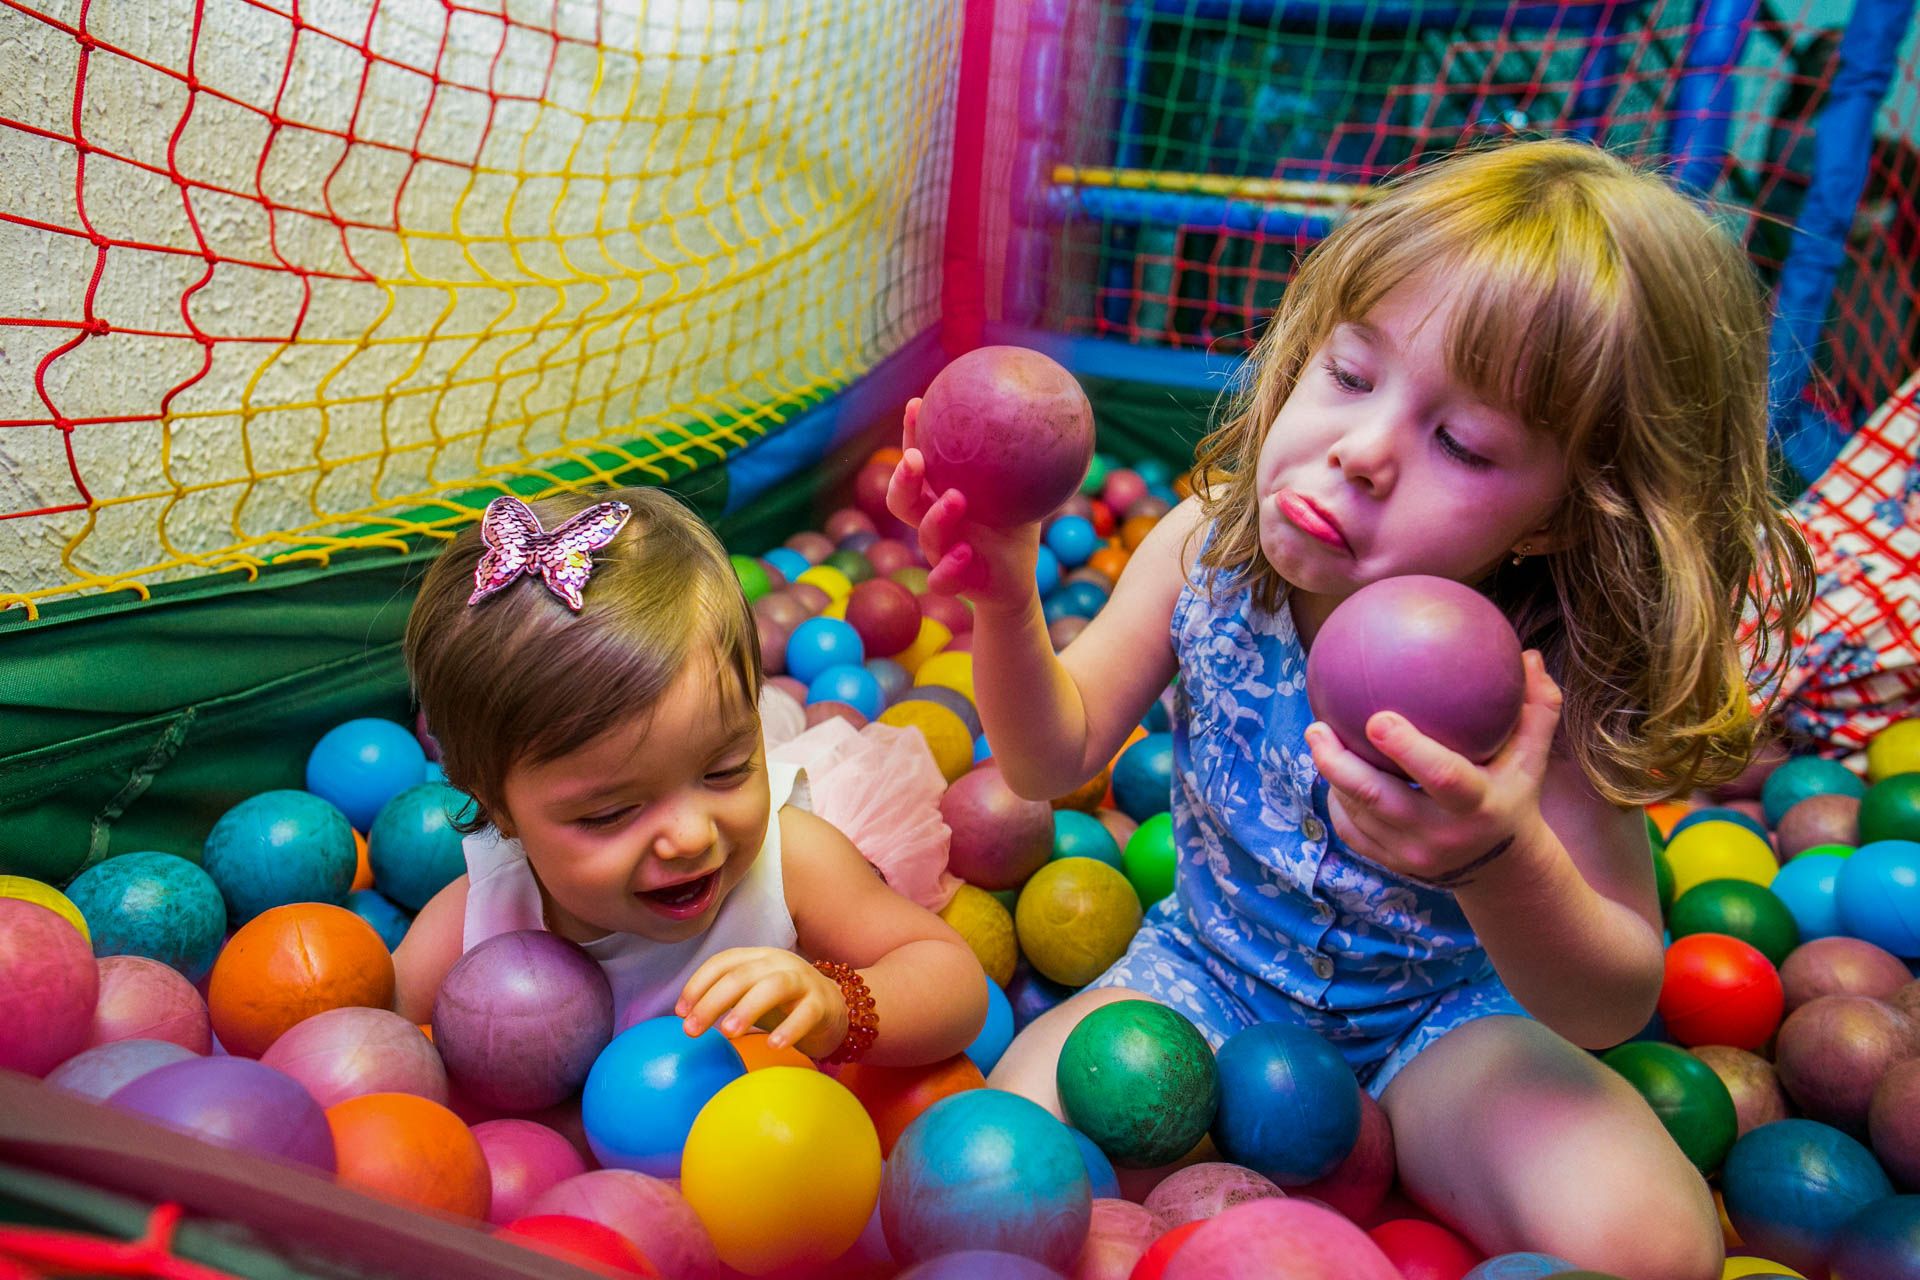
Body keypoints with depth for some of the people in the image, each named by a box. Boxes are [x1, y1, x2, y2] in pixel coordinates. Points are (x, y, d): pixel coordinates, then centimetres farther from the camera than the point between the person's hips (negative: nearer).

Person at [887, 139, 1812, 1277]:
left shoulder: (1544, 674, -25)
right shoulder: (1209, 545, -18)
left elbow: (1613, 1010, -24)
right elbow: (1056, 759, -11)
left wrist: (1503, 866, -47)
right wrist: (1008, 602, -31)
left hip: (1443, 1018, -1)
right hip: (1204, 974, 2)